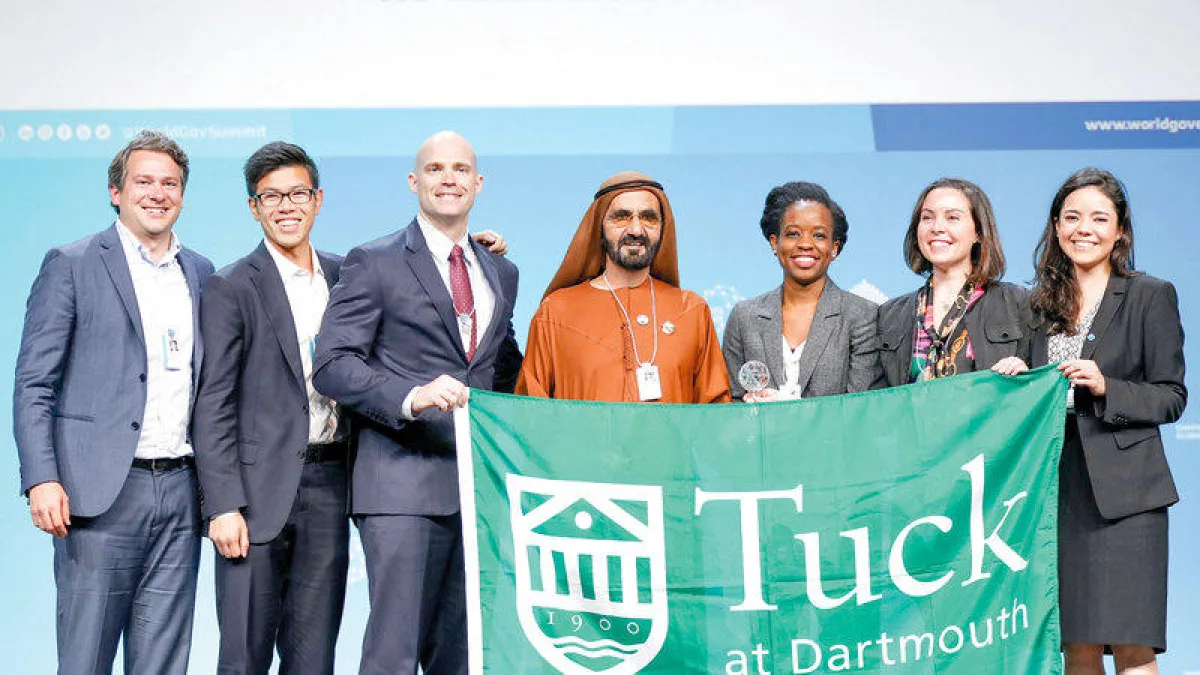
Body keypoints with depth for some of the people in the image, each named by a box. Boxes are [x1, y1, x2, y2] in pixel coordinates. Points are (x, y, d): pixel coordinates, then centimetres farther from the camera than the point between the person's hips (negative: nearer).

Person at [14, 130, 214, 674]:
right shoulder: (71, 265, 1)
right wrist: (41, 480, -15)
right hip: (102, 492, -4)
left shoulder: (200, 274, 15)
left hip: (180, 490, 5)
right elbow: (33, 384, -3)